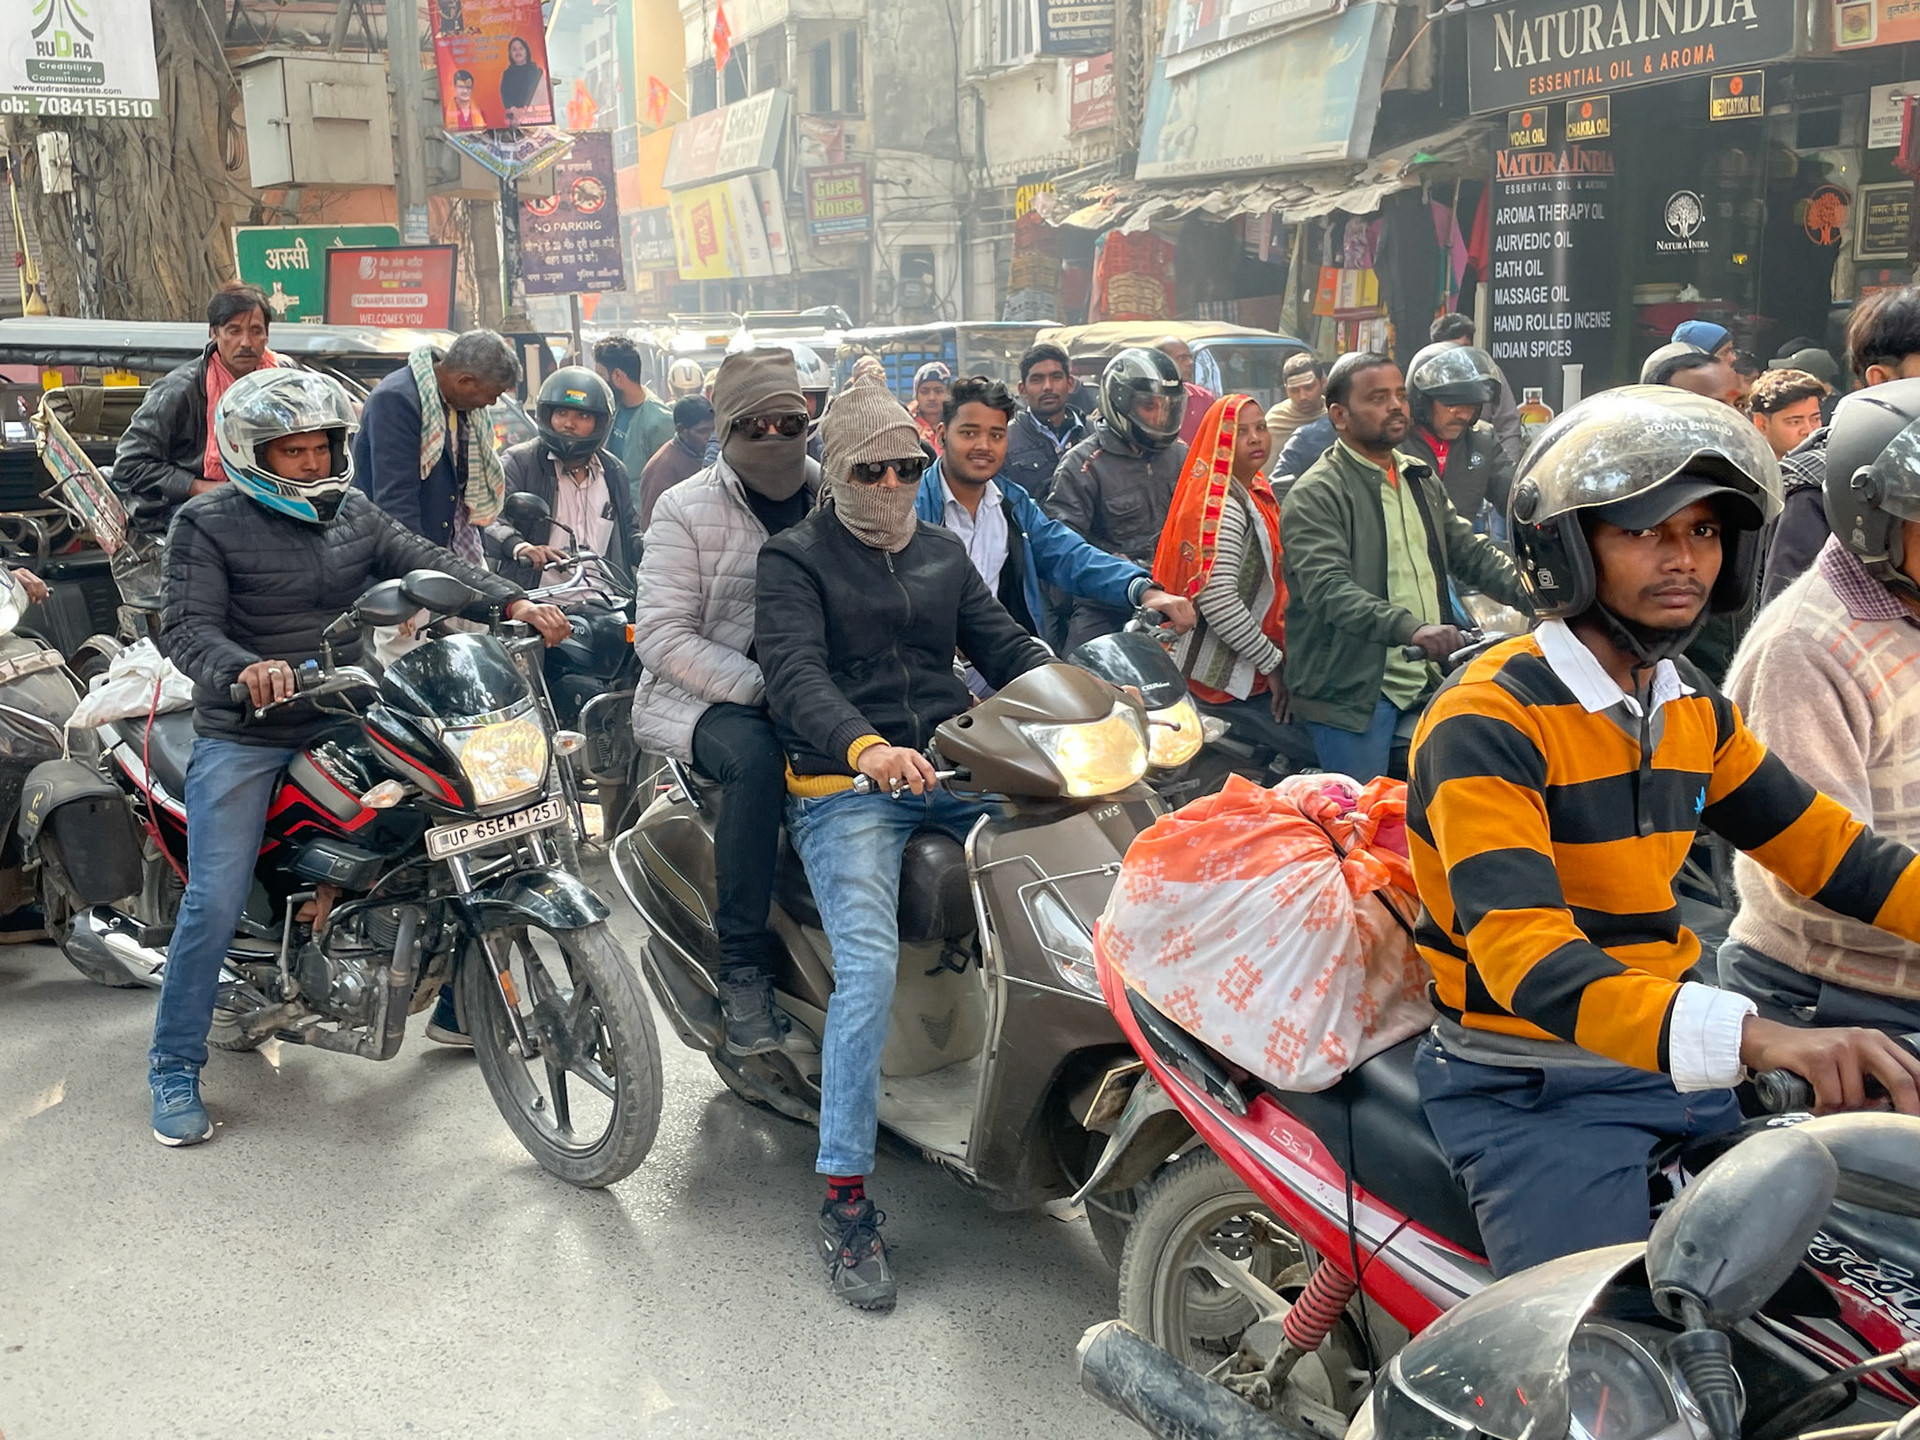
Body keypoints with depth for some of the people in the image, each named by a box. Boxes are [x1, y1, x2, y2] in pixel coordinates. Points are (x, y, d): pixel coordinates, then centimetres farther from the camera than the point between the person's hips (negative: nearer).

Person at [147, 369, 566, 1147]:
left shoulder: (354, 513, 8)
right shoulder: (208, 522, -6)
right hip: (244, 738, -5)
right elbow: (188, 628, -17)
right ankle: (174, 1068, 5)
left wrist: (511, 601, -19)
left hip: (344, 723, 5)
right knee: (215, 902, -11)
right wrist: (243, 668, -39)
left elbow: (428, 563, -3)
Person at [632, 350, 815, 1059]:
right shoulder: (686, 509, -2)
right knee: (756, 758, -36)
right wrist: (762, 688, -20)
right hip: (701, 700, -4)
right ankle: (743, 968, -26)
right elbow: (662, 634, -10)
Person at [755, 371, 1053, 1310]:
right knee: (869, 966, -23)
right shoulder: (795, 558, 5)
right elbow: (794, 670, -12)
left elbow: (1005, 647, 15)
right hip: (845, 787, -5)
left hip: (958, 766, 5)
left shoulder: (942, 552, 22)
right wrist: (866, 747, -32)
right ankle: (846, 1197, -17)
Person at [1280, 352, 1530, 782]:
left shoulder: (1422, 480, 18)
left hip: (1426, 681, 7)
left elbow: (1470, 552, 17)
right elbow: (1328, 589, -23)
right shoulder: (1315, 495, -10)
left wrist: (1532, 591, -2)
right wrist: (1411, 628, -36)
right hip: (1351, 693, -7)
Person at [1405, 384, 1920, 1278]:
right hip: (1533, 1090, -8)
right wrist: (1754, 1035, -42)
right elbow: (1525, 957, -30)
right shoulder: (1485, 721, -19)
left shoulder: (1696, 710, 9)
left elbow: (1825, 848, 13)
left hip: (1676, 1067, 8)